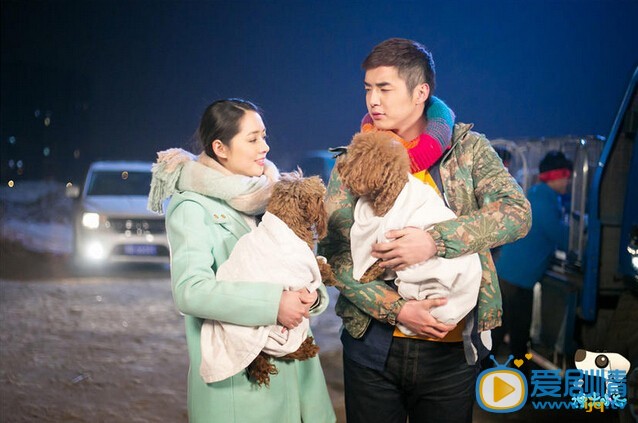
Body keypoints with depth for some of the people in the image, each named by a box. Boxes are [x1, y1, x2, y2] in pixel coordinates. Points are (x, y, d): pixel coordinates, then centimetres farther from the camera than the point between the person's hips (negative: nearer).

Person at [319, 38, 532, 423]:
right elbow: (336, 252, -6)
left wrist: (435, 240, -24)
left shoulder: (467, 148, 0)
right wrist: (396, 309, -18)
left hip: (452, 348, -1)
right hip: (373, 345, 1)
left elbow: (517, 212, -12)